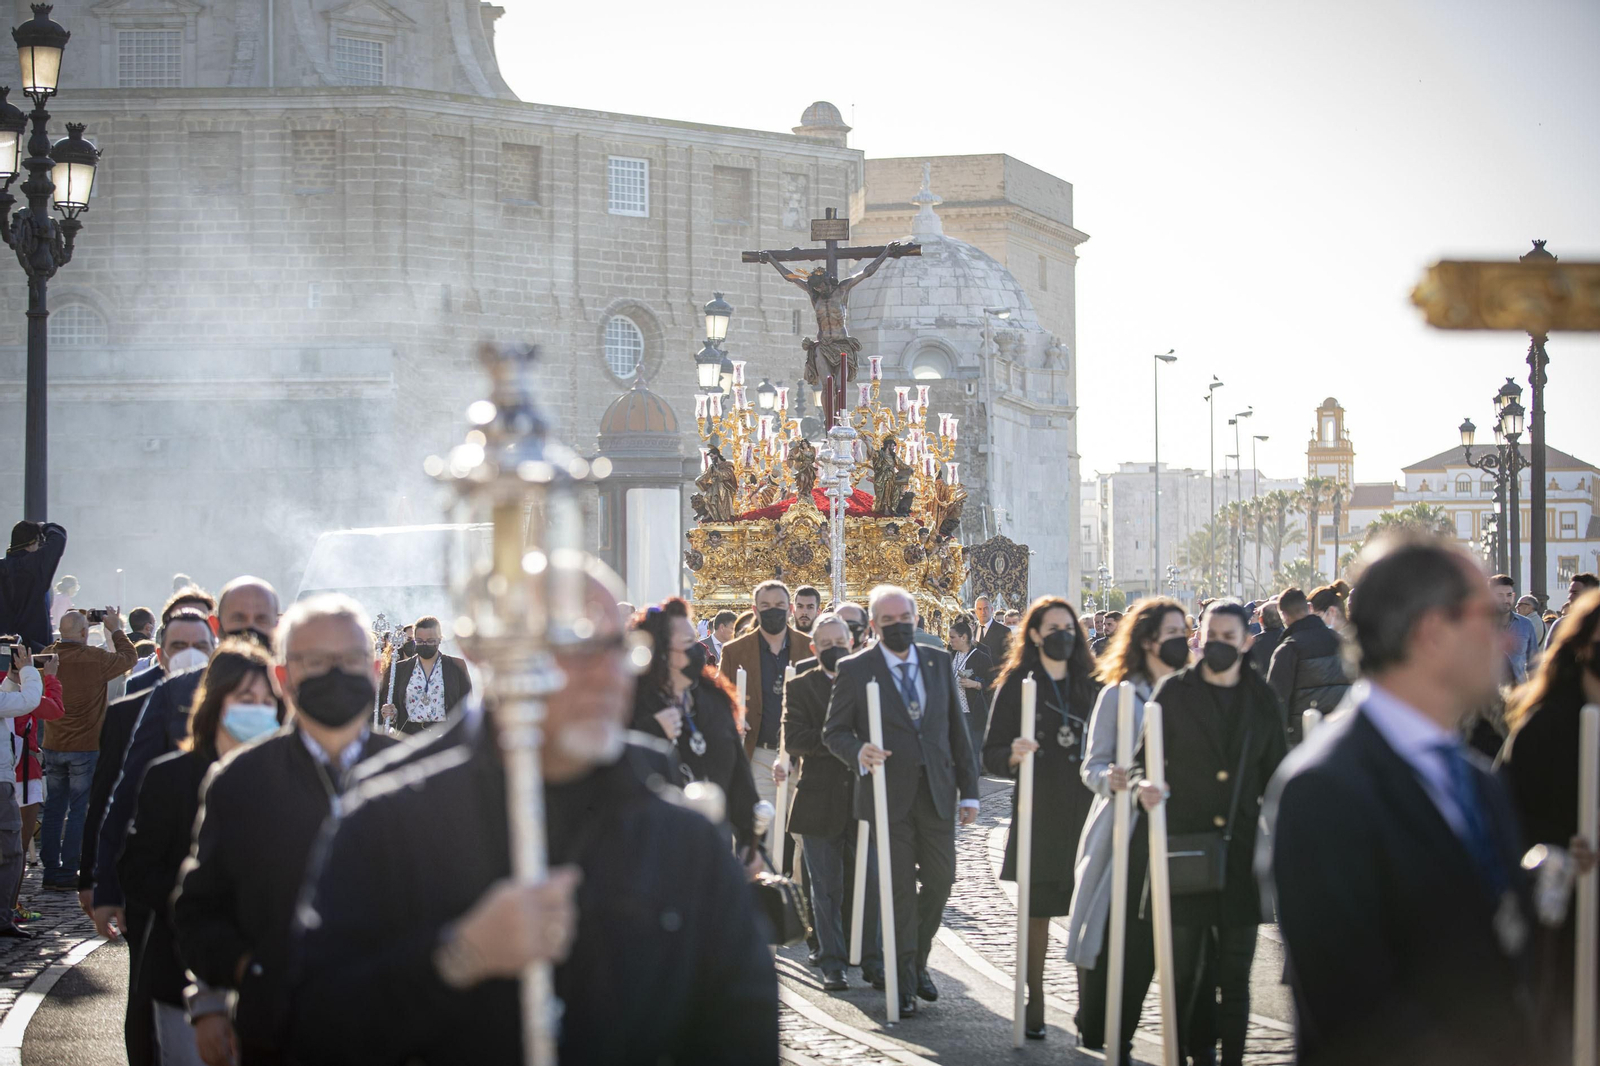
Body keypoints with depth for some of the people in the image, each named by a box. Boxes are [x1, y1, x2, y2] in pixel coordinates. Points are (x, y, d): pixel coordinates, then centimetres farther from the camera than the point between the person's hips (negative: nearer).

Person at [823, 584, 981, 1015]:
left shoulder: (939, 663, 8)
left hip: (936, 791, 3)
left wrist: (969, 790, 6)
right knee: (900, 887, 0)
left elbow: (957, 729, 10)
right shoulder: (854, 670, -2)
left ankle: (917, 962, 28)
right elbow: (834, 731, 1)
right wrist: (858, 752, -22)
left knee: (940, 878, 6)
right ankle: (903, 980, 11)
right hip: (888, 794, -3)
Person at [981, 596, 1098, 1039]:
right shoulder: (1016, 686, 2)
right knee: (1037, 911, 1)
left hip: (1086, 811, 2)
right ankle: (1034, 1007, 11)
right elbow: (991, 755, -1)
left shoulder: (1089, 684, 12)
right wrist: (1014, 754, -21)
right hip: (1038, 815, -2)